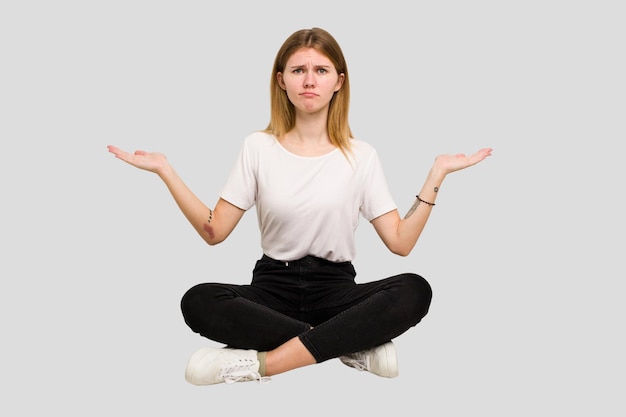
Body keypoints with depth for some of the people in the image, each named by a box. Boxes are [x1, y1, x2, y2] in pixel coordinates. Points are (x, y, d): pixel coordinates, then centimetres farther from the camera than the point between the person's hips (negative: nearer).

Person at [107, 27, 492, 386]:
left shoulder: (361, 156, 2)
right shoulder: (258, 147, 3)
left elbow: (400, 242, -2)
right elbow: (214, 231, -1)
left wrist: (437, 175, -8)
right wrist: (165, 170, -7)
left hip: (336, 287, 0)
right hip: (273, 286, 0)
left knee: (415, 291, -30)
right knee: (198, 302, -31)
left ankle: (261, 363, -31)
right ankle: (353, 345, -25)